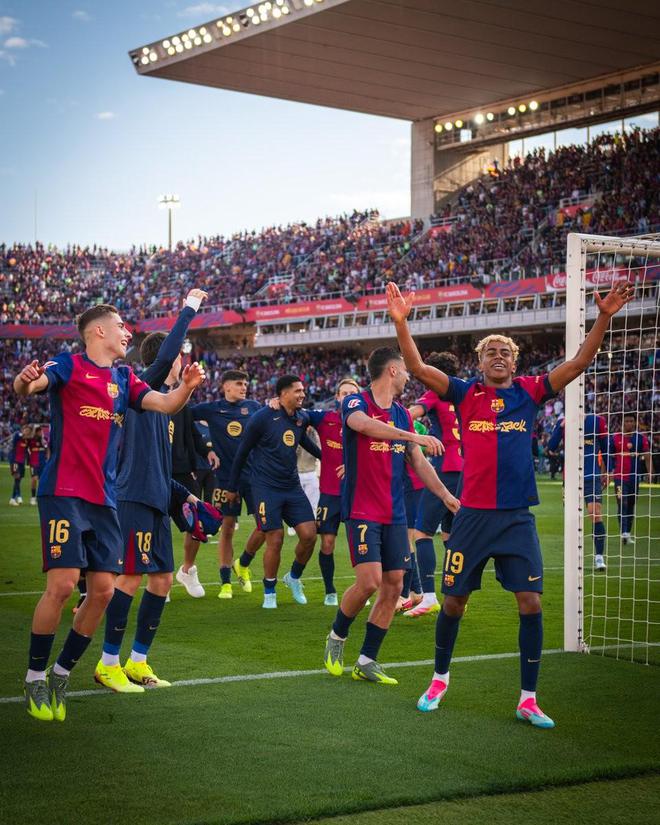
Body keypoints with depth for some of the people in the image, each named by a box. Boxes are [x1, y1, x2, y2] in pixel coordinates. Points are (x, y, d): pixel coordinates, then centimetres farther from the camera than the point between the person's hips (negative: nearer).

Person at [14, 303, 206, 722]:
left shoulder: (124, 378, 17)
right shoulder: (69, 365, -2)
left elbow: (167, 403, 9)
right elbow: (27, 386, -18)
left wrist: (188, 384, -13)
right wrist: (25, 380, -43)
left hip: (104, 499, 7)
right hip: (64, 494, -6)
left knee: (103, 590, 2)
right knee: (62, 585, -13)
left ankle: (62, 673, 17)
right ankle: (35, 679, 3)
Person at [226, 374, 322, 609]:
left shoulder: (302, 418, 6)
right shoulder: (262, 418, -11)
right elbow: (242, 452, -2)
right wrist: (232, 487, 4)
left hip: (292, 486, 6)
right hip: (266, 488, -6)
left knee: (309, 535, -4)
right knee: (275, 540, -8)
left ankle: (294, 577, 23)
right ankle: (269, 592, 12)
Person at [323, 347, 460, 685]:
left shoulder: (402, 414, 14)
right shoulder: (355, 402, -7)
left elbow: (417, 461, 20)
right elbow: (362, 423, -31)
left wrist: (446, 495, 13)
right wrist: (414, 437, -38)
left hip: (394, 514, 7)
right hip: (361, 511, -7)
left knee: (393, 586, 1)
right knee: (369, 581, -16)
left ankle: (367, 661, 11)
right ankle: (337, 636, 11)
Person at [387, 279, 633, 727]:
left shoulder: (529, 392, 5)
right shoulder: (466, 393, 3)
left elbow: (579, 362, 0)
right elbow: (417, 367, -6)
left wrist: (604, 317, -10)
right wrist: (401, 321, -18)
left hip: (517, 518, 1)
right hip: (473, 516, 0)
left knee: (531, 604, -5)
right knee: (454, 601, 7)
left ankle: (528, 699, 5)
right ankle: (440, 679, 29)